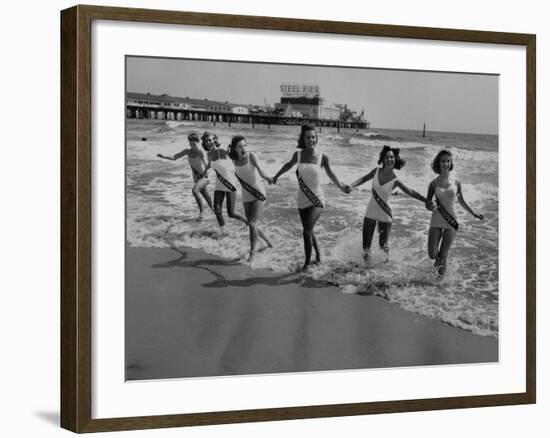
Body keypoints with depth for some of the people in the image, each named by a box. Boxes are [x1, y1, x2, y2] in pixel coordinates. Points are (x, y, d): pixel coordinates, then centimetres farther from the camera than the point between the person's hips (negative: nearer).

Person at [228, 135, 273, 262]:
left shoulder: (251, 156, -17)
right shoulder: (234, 160, -4)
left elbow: (259, 169, -35)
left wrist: (266, 178, -51)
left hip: (259, 195, -5)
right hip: (246, 198, 5)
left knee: (252, 223, -16)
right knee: (252, 225, 11)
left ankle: (252, 253, -6)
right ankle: (268, 241, 39)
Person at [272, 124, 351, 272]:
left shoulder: (322, 157, -11)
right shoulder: (298, 154, -4)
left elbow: (330, 173, 2)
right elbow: (289, 165, 17)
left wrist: (341, 186, -10)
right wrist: (277, 176, 30)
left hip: (317, 200, -4)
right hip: (302, 199, 4)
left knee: (307, 230, -20)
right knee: (308, 231, 17)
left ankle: (307, 262, -6)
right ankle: (317, 252, 45)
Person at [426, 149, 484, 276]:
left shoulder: (456, 183, 0)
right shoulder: (434, 184, -2)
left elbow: (461, 201, 15)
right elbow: (427, 204, 3)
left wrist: (474, 214, 14)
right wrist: (431, 206, -20)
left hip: (451, 222, 0)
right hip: (436, 221, 0)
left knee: (443, 255, -1)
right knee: (432, 255, -6)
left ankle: (443, 261, 37)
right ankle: (440, 258, 32)